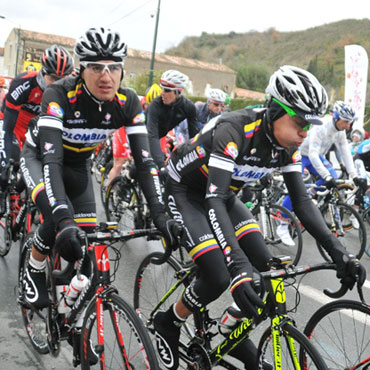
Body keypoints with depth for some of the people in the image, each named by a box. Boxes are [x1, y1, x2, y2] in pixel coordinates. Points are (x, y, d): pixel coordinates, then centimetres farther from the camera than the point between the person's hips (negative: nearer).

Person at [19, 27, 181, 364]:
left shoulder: (128, 103, -25)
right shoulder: (60, 94, -36)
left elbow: (144, 160, -27)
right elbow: (50, 158, -44)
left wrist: (160, 212, -39)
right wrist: (63, 220, -57)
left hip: (78, 163, 4)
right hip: (39, 156, -4)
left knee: (87, 240, -4)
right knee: (59, 217, -32)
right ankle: (34, 272, 1)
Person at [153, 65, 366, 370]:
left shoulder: (287, 146, -13)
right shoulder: (234, 130, -35)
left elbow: (302, 201, -10)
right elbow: (214, 199, -43)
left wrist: (338, 251, -22)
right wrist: (237, 267, -53)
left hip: (225, 193, 7)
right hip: (186, 191, -7)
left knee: (264, 265, -6)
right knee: (218, 278, -19)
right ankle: (168, 323, 10)